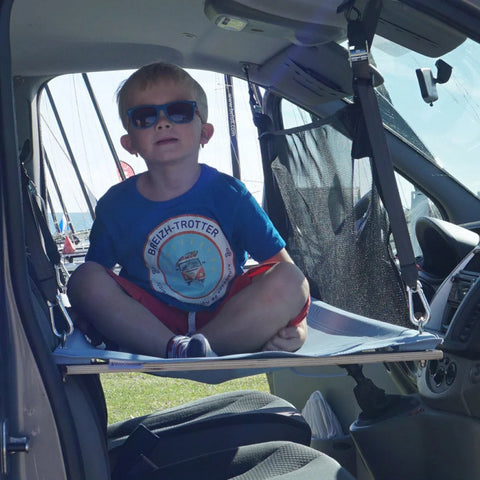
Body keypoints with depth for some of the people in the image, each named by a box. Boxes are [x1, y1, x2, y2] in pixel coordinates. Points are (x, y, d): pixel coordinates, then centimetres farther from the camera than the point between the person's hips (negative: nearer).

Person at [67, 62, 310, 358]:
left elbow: (283, 265, -4)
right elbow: (92, 283, 2)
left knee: (290, 281, -26)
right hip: (150, 323, 1)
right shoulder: (116, 206, -2)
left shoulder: (229, 194, -5)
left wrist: (296, 320, -22)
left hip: (229, 317, 0)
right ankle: (177, 350, -33)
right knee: (84, 279, -22)